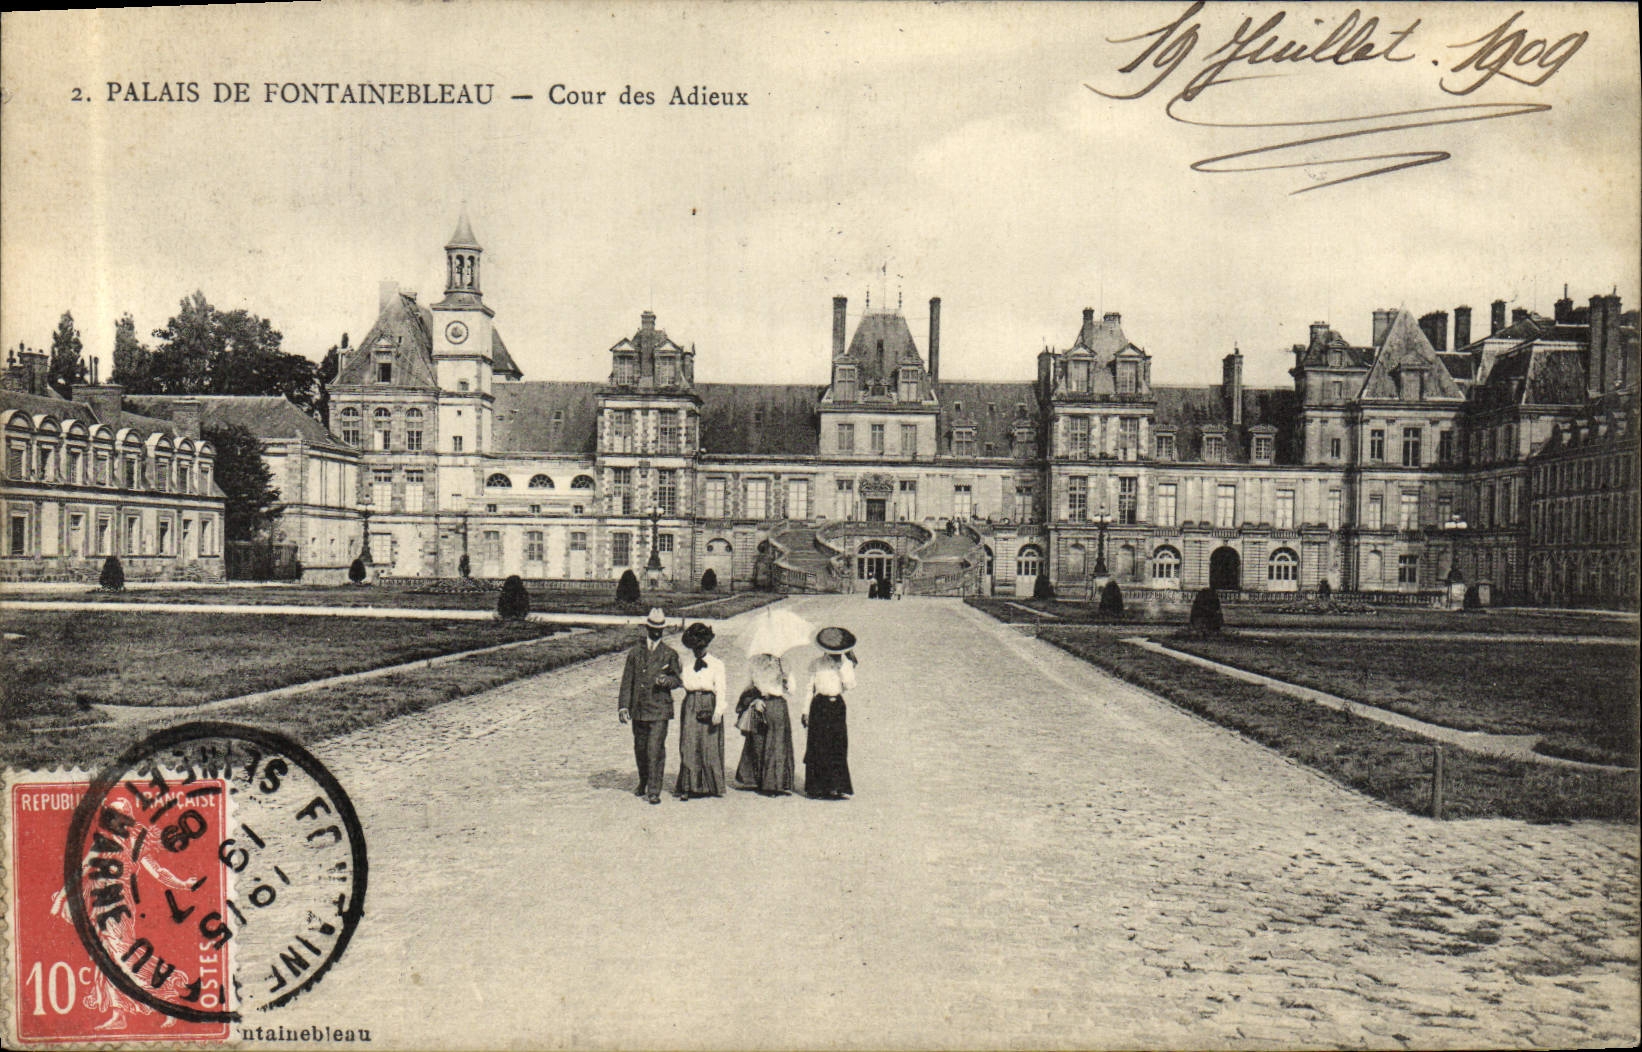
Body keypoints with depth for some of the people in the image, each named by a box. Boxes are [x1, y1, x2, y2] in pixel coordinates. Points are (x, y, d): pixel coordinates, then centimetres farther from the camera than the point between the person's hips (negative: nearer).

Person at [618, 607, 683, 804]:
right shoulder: (634, 653, 10)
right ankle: (643, 783, 32)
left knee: (656, 749, -10)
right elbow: (627, 681, 9)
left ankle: (654, 790, -6)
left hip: (659, 709, -3)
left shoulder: (670, 654, 5)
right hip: (638, 709, 3)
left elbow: (678, 679, 8)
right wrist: (623, 705, 1)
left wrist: (666, 681, -14)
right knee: (640, 749, 12)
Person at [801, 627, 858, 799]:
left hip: (837, 706, 2)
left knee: (838, 747, -1)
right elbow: (809, 688, 5)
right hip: (820, 706, -2)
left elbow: (850, 684, -8)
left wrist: (843, 664, -10)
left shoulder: (846, 663, 7)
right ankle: (815, 789, 1)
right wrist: (805, 711, 1)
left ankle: (835, 787, 3)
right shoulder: (817, 664, 3)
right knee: (818, 748, -3)